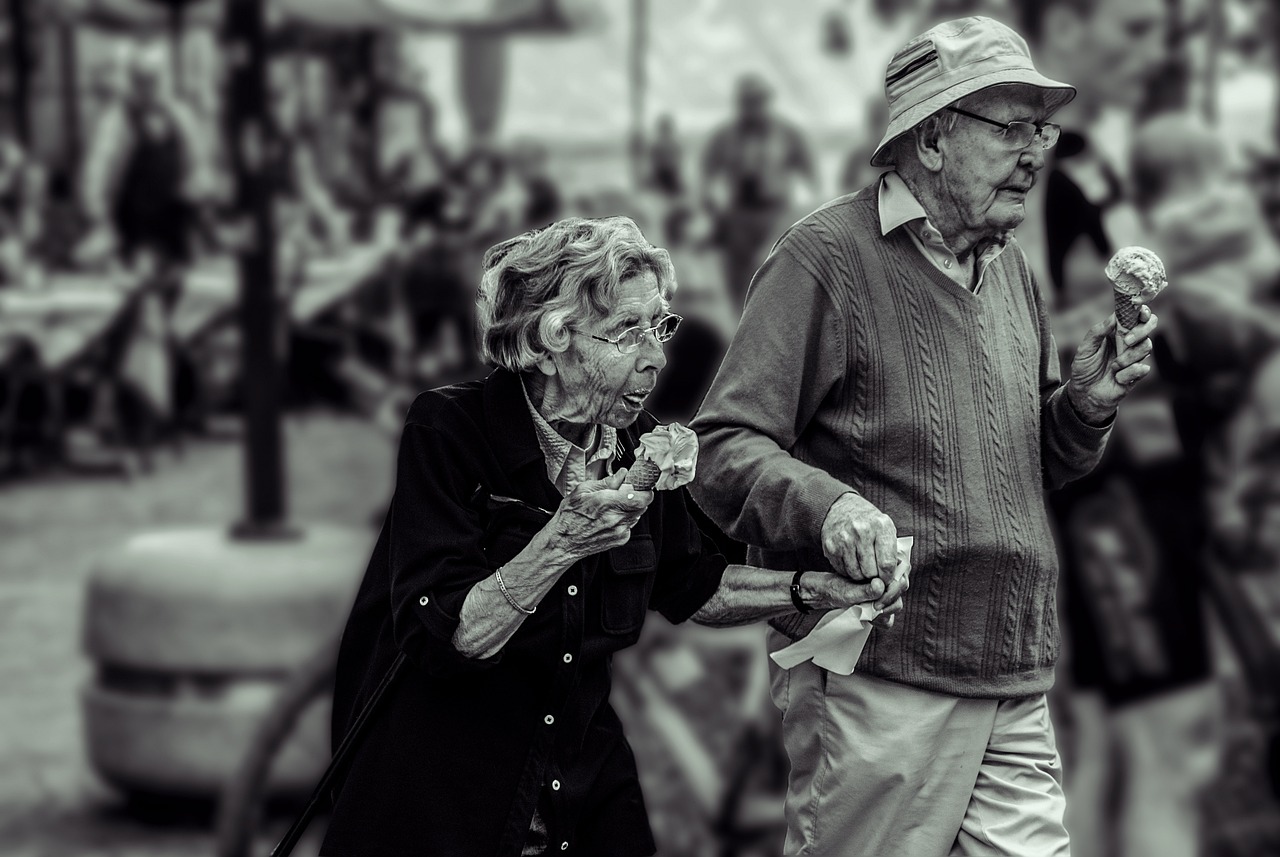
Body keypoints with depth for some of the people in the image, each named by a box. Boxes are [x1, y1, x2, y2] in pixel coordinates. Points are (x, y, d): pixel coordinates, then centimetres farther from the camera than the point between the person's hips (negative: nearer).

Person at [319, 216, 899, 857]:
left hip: (587, 783, 5)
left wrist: (817, 589, 3)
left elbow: (686, 587, 16)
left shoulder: (637, 447, -1)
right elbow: (442, 641, -26)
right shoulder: (450, 431, -18)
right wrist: (564, 541, -34)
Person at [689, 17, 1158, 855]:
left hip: (1018, 688, 7)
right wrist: (828, 506, -31)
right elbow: (723, 449, -13)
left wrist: (1085, 403, 5)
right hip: (875, 683, -7)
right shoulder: (827, 255, -8)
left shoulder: (1010, 266, 16)